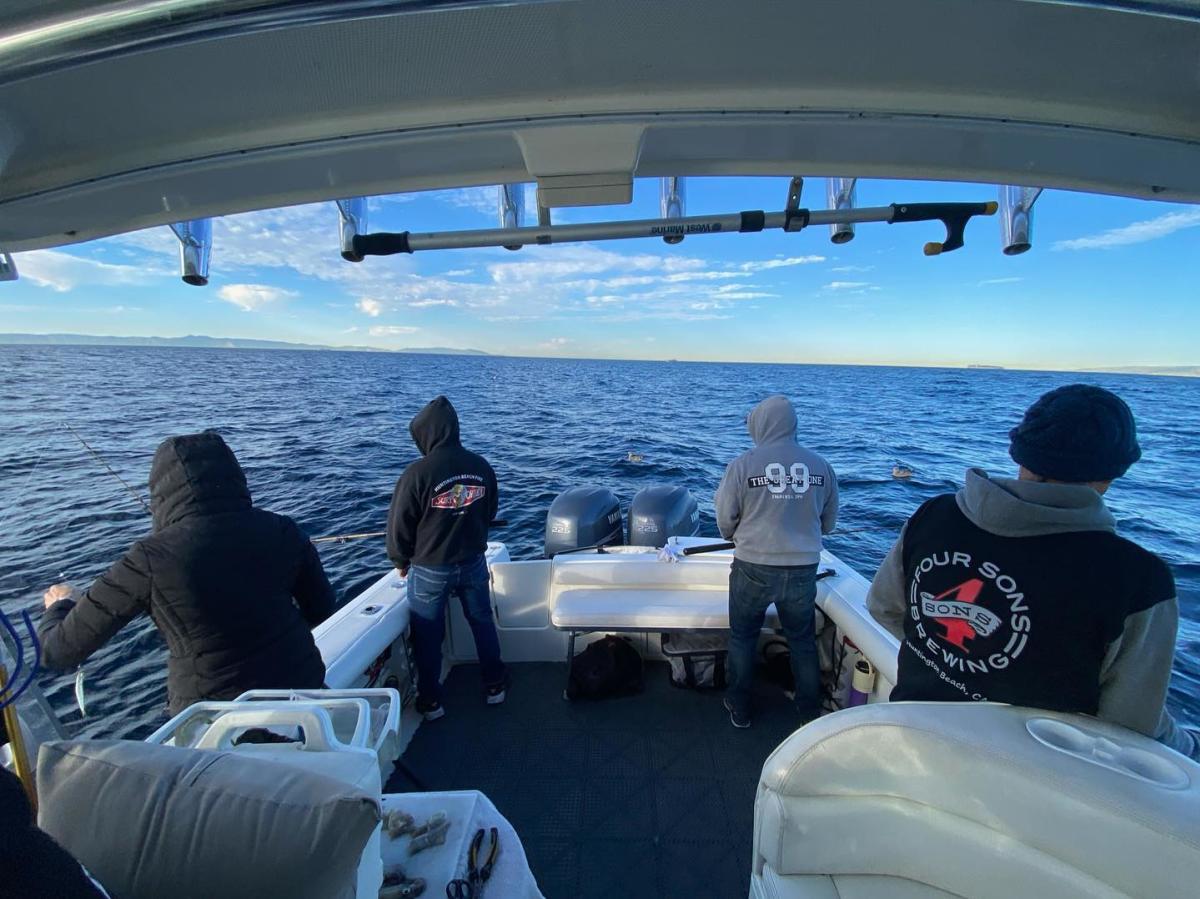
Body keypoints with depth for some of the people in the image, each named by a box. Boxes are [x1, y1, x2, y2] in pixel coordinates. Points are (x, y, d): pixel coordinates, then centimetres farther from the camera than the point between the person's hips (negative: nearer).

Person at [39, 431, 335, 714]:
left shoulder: (151, 557, -17)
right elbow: (321, 608, 3)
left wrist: (61, 604, 18)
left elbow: (58, 652, -3)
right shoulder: (281, 530, -10)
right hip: (305, 692, 1)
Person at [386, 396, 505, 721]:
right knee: (482, 623, 20)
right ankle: (495, 685, 34)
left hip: (429, 569, -3)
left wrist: (401, 561, 7)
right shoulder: (481, 466, -5)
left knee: (428, 635, 15)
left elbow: (399, 524, -11)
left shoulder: (417, 472, -20)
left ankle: (430, 701, 29)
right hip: (473, 562, 4)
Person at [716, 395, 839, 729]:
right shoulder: (821, 466, -4)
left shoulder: (743, 465, -13)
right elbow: (828, 523, 7)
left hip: (753, 567, -2)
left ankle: (740, 710, 33)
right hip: (804, 571, 3)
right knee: (803, 640, 24)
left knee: (743, 637, 19)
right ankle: (811, 712, 39)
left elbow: (725, 520, -6)